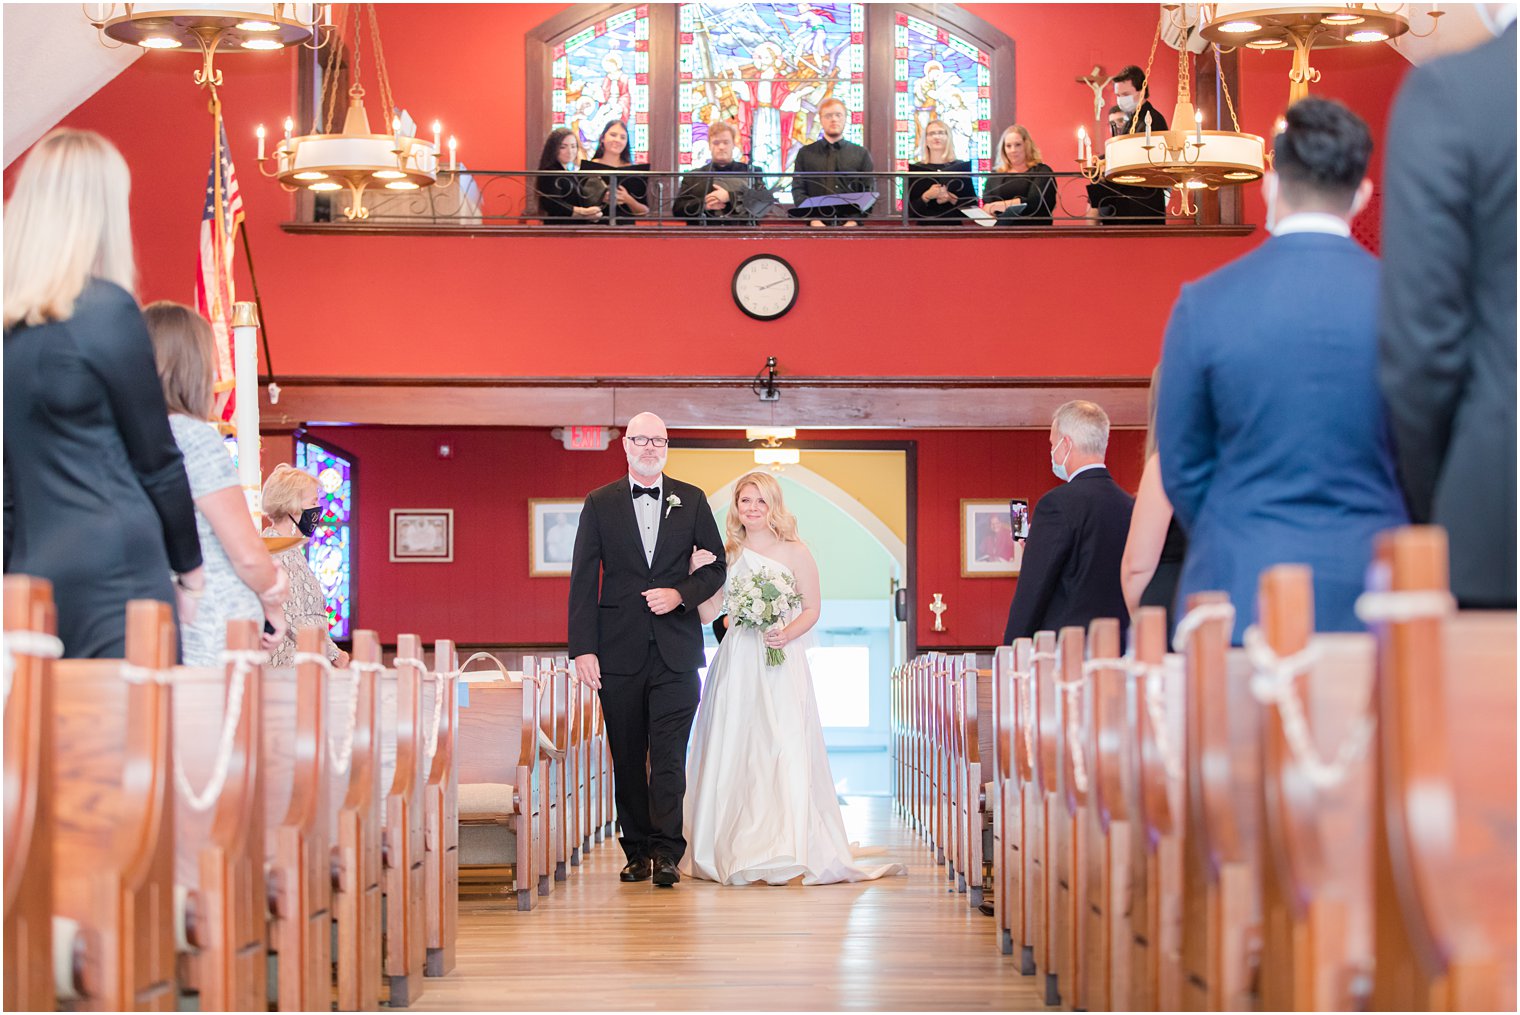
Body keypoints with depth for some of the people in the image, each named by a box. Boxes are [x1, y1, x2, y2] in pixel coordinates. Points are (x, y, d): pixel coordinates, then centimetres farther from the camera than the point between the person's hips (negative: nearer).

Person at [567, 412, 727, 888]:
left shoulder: (691, 500, 8)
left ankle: (666, 852, -9)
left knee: (669, 753, -8)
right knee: (627, 756, 6)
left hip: (675, 650, -1)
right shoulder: (600, 504, 6)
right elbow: (583, 581, 2)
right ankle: (638, 851, 14)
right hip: (620, 650, 1)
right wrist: (583, 648, -6)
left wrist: (682, 594, -9)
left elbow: (716, 565, 11)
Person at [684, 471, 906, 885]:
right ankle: (732, 850, 9)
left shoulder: (795, 553, 1)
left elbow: (812, 608, 5)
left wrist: (788, 634, -12)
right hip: (736, 664, 3)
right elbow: (709, 612, 5)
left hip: (782, 664, -3)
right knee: (732, 753, 1)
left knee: (786, 751, -11)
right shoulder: (727, 555, 9)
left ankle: (787, 850, -9)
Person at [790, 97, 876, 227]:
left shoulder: (861, 154, 15)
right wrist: (813, 220, -7)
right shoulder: (805, 153, 15)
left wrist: (854, 220, -6)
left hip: (850, 224, 0)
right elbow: (798, 190, 8)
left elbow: (869, 192, 9)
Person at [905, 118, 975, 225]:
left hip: (955, 226, -1)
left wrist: (953, 200, -9)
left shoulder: (962, 167, 7)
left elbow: (973, 204, 6)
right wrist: (926, 197, -10)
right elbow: (908, 209, 5)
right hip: (926, 227, 1)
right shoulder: (915, 169, 7)